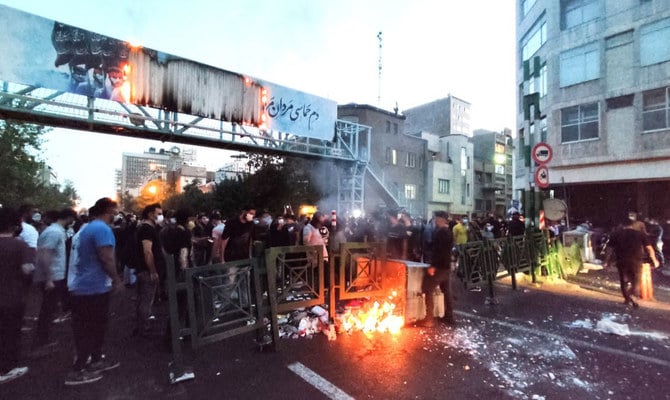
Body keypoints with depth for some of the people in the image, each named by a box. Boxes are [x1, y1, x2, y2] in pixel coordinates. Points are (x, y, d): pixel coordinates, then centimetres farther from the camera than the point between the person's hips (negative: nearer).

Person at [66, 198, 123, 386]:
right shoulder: (102, 229, -20)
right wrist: (117, 280, -12)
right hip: (94, 287, -10)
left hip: (84, 286, 10)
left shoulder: (89, 227, 12)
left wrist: (111, 279, 24)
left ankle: (96, 360, 30)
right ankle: (77, 370, 12)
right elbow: (106, 259, -25)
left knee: (94, 327, 19)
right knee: (90, 330, 2)